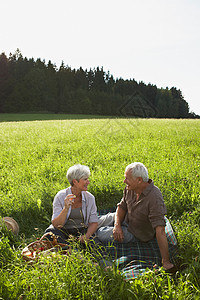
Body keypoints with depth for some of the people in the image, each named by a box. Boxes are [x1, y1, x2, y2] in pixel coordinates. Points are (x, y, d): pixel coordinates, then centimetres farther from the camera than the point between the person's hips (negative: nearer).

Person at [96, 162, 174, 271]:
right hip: (125, 219, 6)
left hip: (135, 232, -6)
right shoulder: (130, 188, -16)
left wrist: (166, 262, -38)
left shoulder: (154, 198, -38)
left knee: (101, 234, -9)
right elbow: (122, 207, 0)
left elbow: (160, 230, -40)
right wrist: (117, 225, -19)